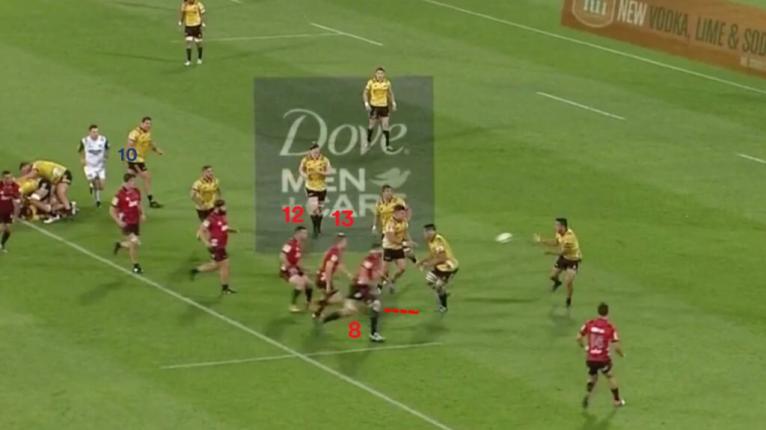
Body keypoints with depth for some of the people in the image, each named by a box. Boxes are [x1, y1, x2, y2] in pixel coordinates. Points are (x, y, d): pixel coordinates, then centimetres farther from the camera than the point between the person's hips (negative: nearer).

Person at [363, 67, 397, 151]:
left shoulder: (387, 82, -1)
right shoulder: (371, 82, -9)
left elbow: (390, 93, 14)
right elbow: (365, 93, -2)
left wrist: (393, 103, 8)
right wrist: (366, 103, -12)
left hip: (384, 106, 2)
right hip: (374, 106, -2)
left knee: (385, 126, -3)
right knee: (372, 124, 8)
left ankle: (388, 145, 3)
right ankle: (368, 141, 31)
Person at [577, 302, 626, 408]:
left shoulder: (589, 324, -6)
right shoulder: (611, 328, -14)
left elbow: (579, 338, 1)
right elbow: (616, 347, -14)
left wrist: (584, 346, 22)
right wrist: (622, 354, 8)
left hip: (590, 359, 2)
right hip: (603, 359, -2)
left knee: (592, 377, 24)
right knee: (610, 376, 22)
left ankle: (587, 394, -2)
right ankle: (617, 400, 32)